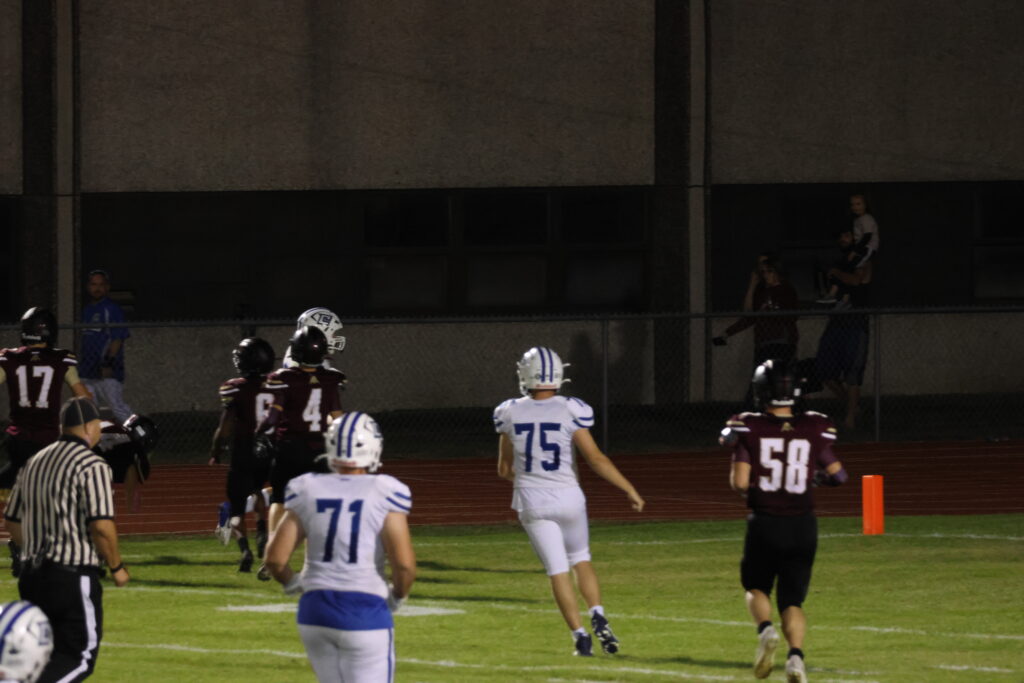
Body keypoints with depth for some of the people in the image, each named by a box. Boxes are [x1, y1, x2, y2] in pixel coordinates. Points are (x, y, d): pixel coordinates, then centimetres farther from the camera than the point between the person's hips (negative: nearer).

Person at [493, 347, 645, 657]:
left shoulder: (510, 414, -2)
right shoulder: (570, 412, -9)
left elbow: (505, 468, 9)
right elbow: (596, 459, -8)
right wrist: (629, 489, 2)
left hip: (532, 503, 0)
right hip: (567, 497, 0)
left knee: (558, 570, 4)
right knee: (581, 560, 20)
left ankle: (579, 634, -4)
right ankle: (597, 615, 0)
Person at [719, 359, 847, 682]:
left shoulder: (748, 428, -9)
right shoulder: (814, 428, -3)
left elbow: (739, 483, -13)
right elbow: (838, 475, 4)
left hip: (764, 523, -1)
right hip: (802, 525, 1)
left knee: (756, 586, 22)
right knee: (792, 599, 10)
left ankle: (765, 629, -8)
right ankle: (796, 654, -16)